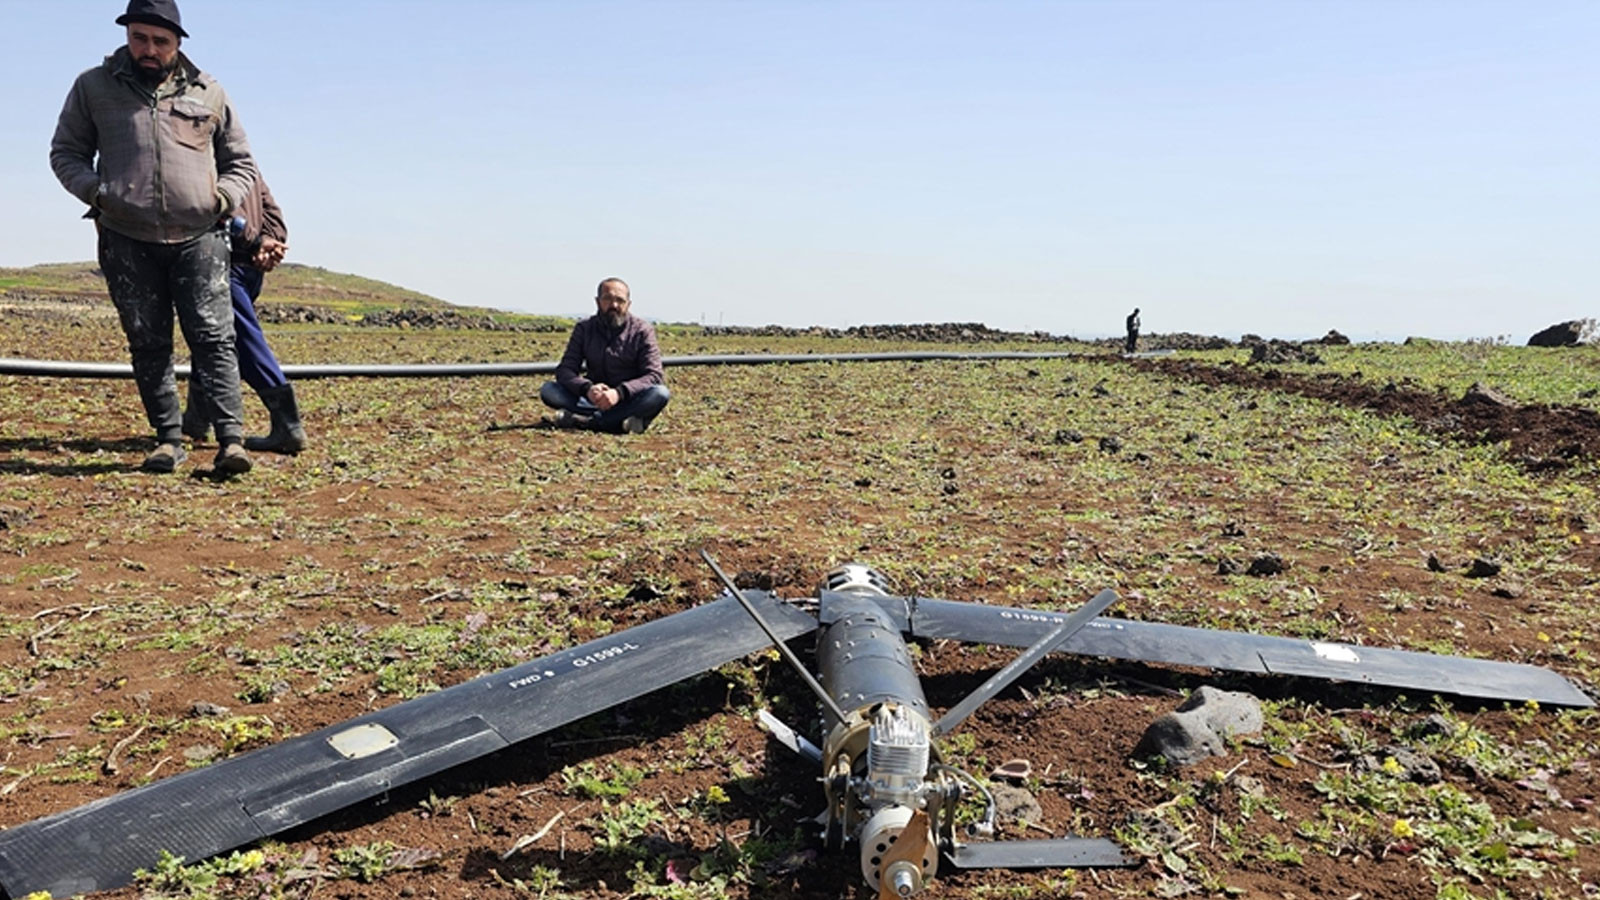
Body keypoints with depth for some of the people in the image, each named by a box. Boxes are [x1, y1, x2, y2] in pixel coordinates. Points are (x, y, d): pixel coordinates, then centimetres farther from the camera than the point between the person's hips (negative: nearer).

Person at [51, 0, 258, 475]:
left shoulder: (208, 92, 11)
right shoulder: (94, 87, 10)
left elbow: (241, 162, 17)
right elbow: (65, 152, 14)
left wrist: (223, 197, -2)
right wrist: (95, 191, -6)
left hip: (199, 238, -1)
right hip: (127, 241, 1)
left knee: (213, 337, -8)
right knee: (148, 343, 4)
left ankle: (231, 439, -11)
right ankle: (168, 439, 11)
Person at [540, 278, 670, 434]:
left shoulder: (642, 330, -4)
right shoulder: (584, 329, 3)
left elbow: (655, 376, -13)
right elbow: (565, 370, -4)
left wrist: (619, 392, -30)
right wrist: (587, 389, -27)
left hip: (628, 400, -2)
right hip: (594, 400, 2)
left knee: (660, 394, -32)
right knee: (548, 390, -20)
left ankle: (587, 421, -33)